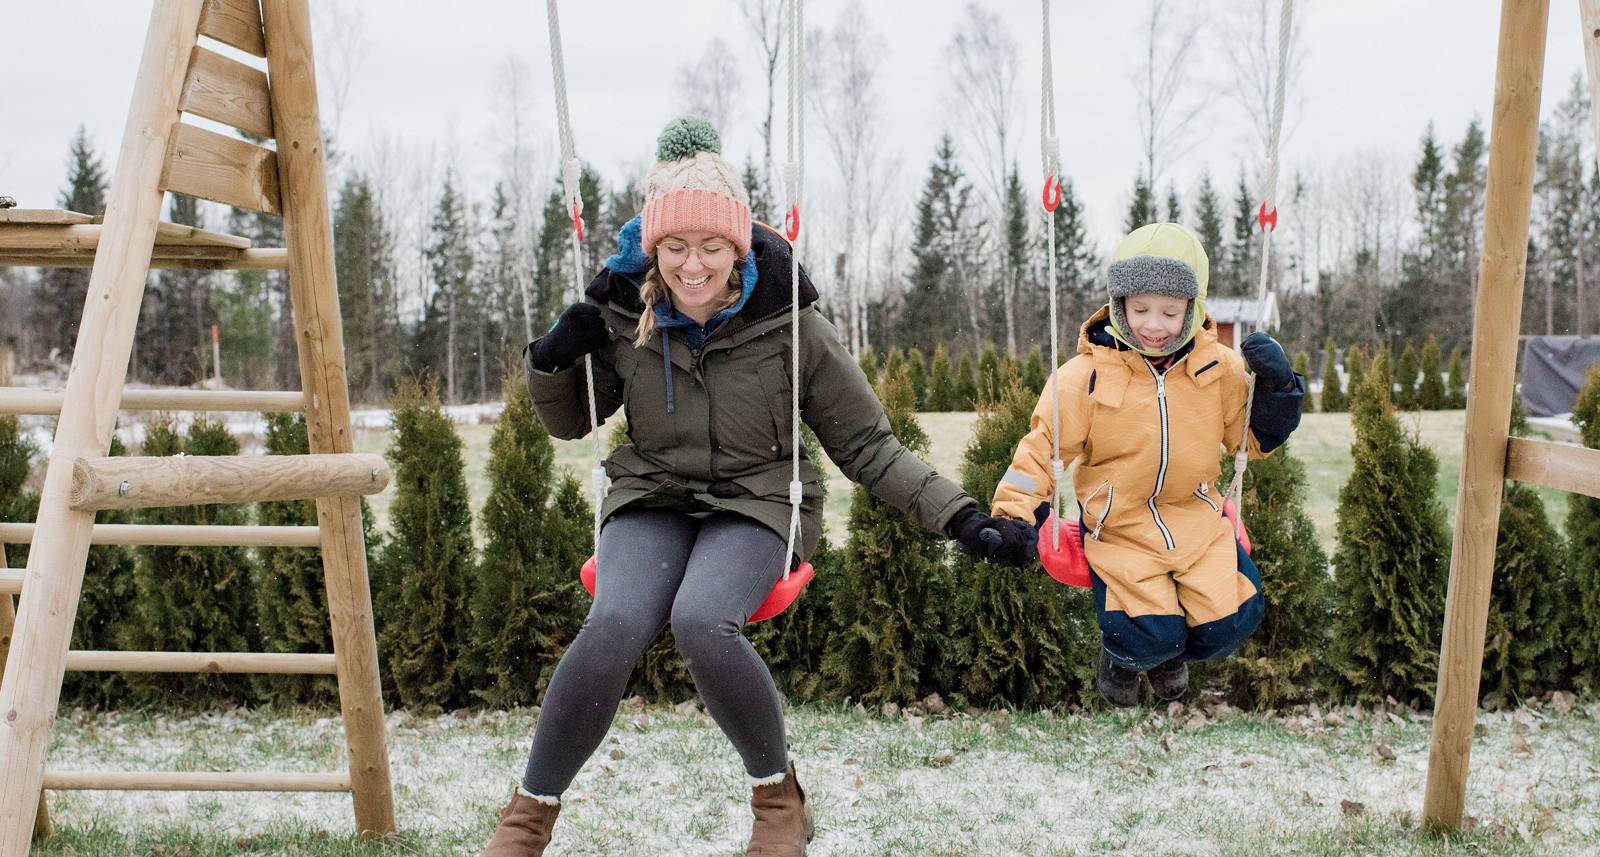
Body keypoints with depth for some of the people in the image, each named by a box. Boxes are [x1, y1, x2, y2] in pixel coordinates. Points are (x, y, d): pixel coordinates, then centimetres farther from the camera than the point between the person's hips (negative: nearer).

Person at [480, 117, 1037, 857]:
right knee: (615, 624, -29)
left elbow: (865, 445, -4)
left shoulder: (788, 324, -12)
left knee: (701, 621, -33)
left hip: (755, 502, -2)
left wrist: (962, 519, -13)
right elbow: (570, 423, 12)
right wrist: (549, 361, -10)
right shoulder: (624, 313, -5)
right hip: (651, 499, 2)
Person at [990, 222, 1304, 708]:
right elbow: (1043, 445, -4)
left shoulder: (1219, 368, 0)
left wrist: (1276, 385, -9)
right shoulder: (1086, 375, -10)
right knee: (1149, 636, -20)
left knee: (1230, 622, -12)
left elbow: (1254, 437, 9)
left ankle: (1172, 653, 25)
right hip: (1118, 525, -3)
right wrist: (1016, 514, -16)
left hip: (1195, 517, 3)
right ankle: (1121, 655, 20)